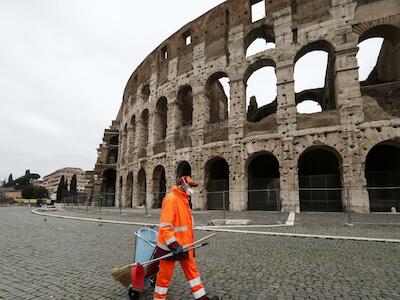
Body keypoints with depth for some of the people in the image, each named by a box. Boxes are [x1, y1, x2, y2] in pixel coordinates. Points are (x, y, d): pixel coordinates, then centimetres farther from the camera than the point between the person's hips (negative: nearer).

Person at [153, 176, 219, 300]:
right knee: (165, 275, 6)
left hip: (184, 245, 10)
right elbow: (164, 226, -26)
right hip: (170, 246, -9)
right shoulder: (171, 199, -20)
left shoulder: (183, 199, 10)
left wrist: (190, 242, 23)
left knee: (192, 270, 16)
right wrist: (174, 245, -28)